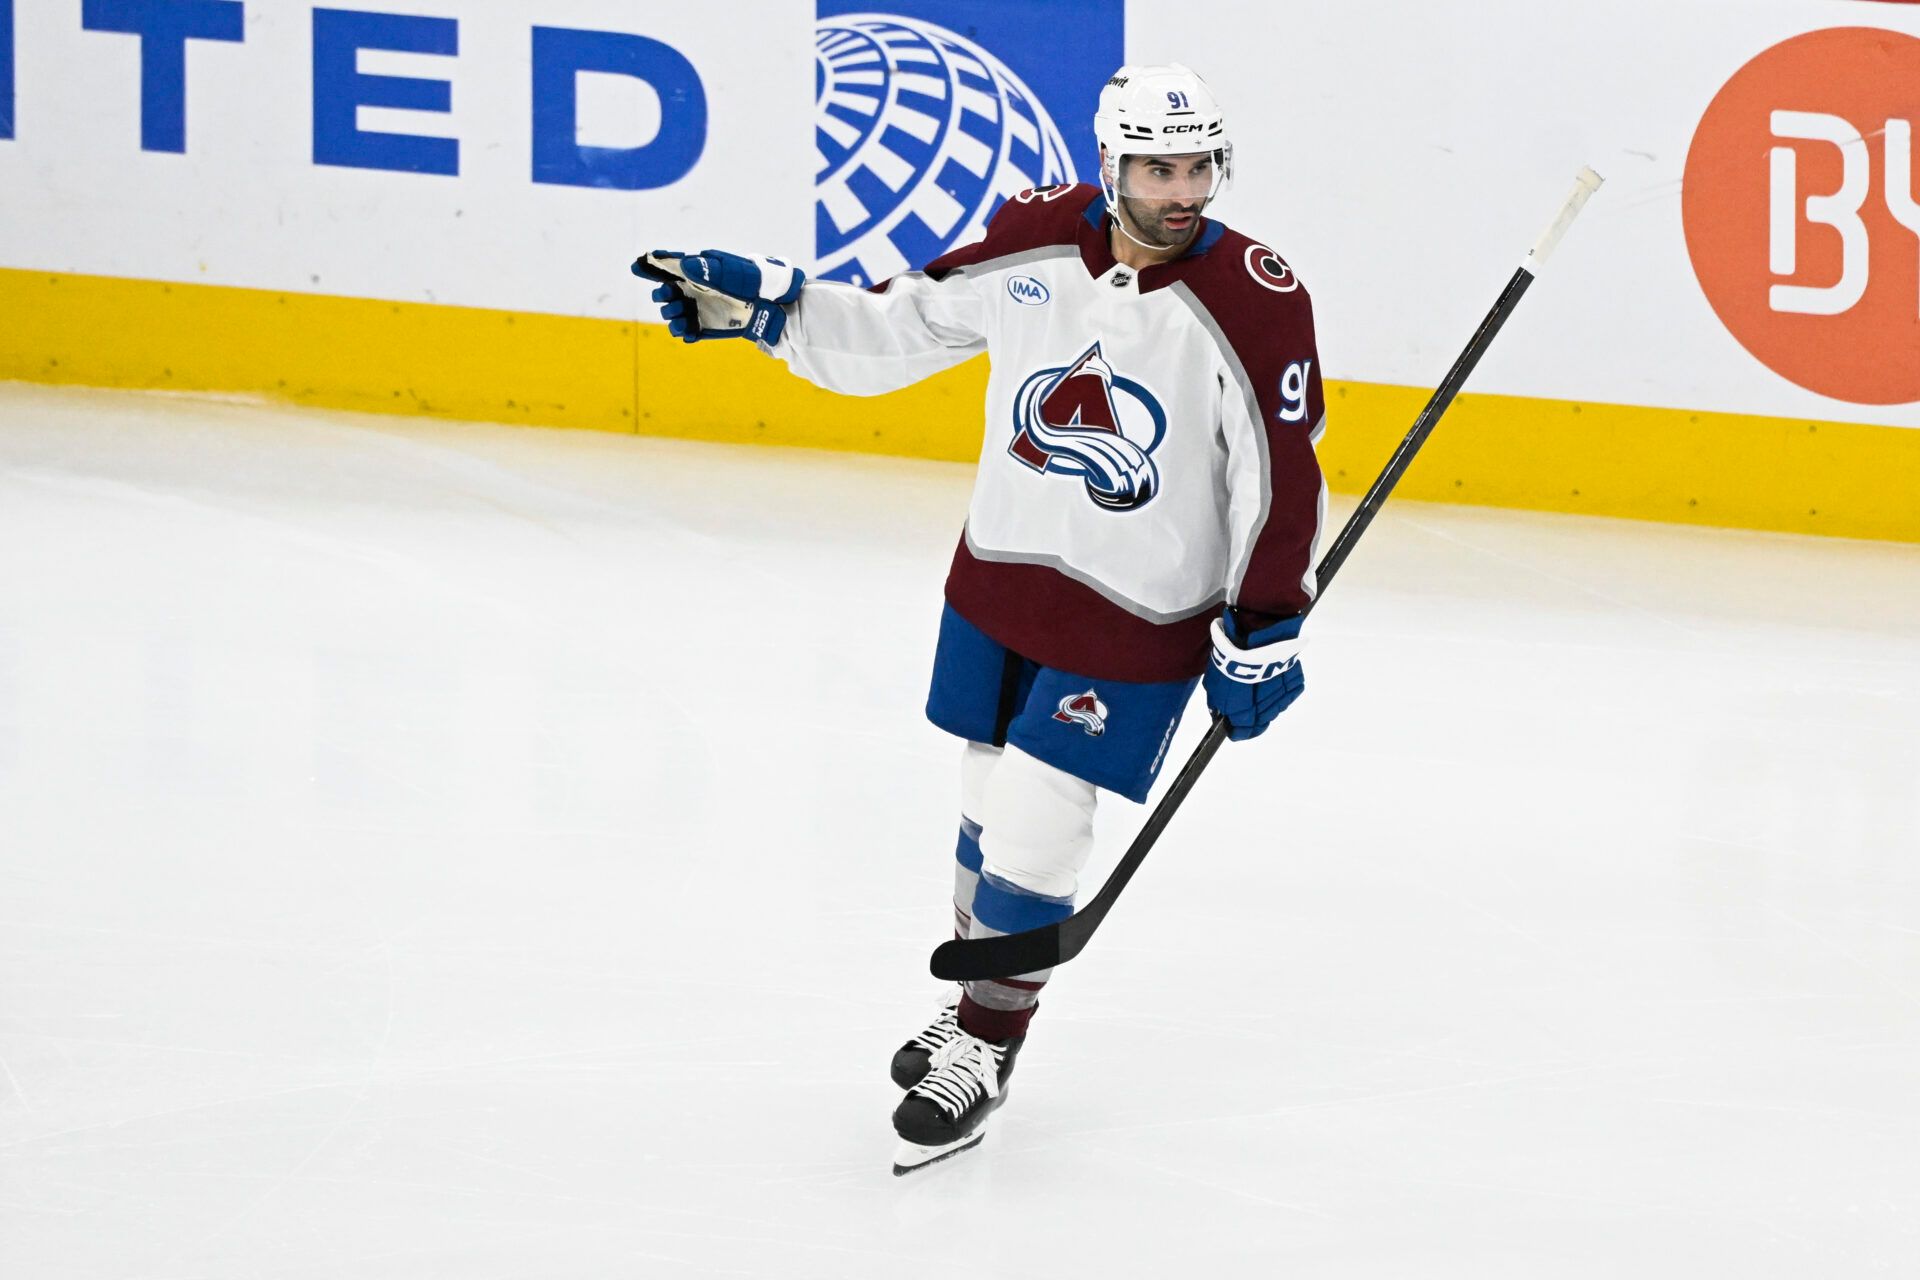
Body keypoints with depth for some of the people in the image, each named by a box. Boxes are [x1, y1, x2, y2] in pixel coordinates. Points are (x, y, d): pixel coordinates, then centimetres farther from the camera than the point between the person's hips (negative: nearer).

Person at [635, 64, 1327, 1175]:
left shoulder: (1257, 301, -18)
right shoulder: (1033, 242, -8)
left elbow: (1286, 478, -13)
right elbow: (895, 329, 5)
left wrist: (1265, 633, -12)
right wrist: (754, 299, -4)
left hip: (1141, 613, -4)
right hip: (1001, 573, 4)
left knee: (1036, 820, -6)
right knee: (993, 797, 16)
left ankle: (985, 1053, 14)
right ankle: (976, 998, 40)